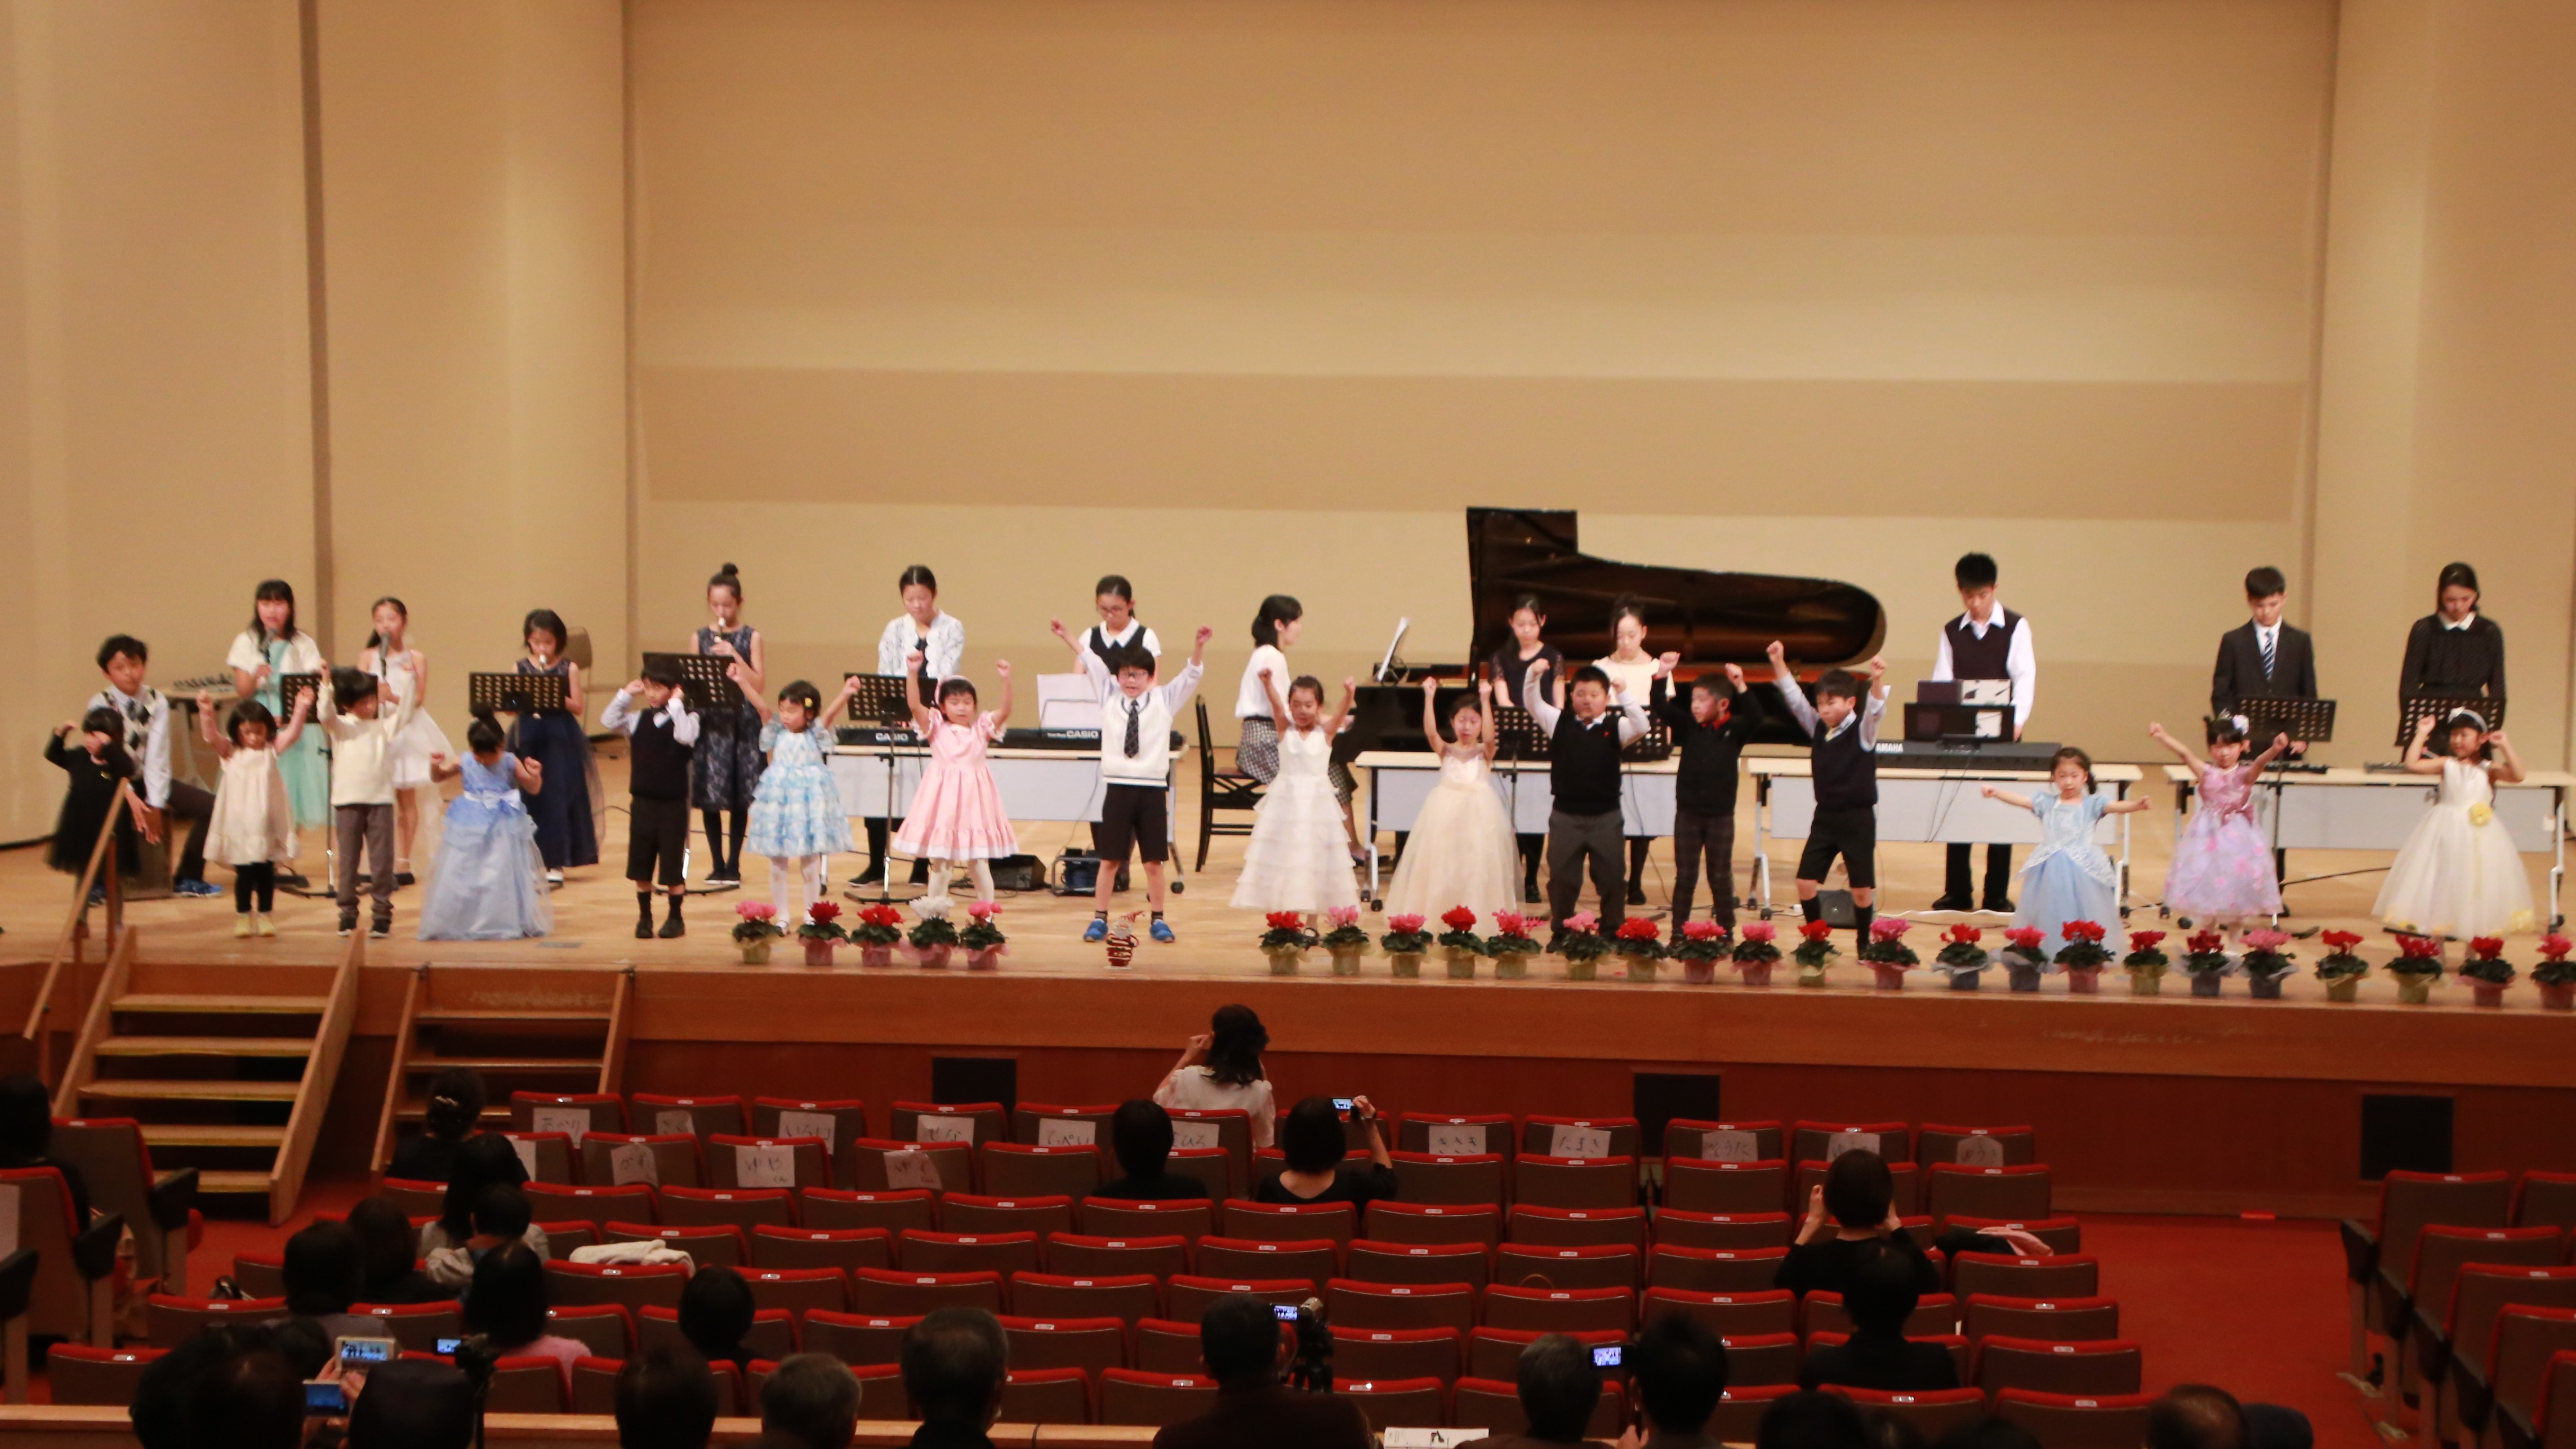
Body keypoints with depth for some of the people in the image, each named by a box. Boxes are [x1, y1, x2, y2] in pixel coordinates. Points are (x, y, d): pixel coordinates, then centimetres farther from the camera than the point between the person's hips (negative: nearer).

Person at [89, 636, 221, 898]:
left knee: (211, 806, -12)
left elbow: (157, 755, -12)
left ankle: (188, 879, 0)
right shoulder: (100, 705, -11)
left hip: (150, 779, 4)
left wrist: (156, 804, -20)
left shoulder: (156, 702, -5)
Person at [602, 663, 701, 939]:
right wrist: (625, 695, -4)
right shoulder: (638, 719, 4)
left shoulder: (686, 717, -9)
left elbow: (685, 737, -28)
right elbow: (608, 722, -2)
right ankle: (644, 917, 21)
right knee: (641, 862, 9)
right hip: (642, 801, 4)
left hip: (673, 803, -4)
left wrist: (676, 705, -25)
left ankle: (675, 919, 16)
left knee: (673, 863, 4)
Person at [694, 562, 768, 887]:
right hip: (710, 723, 1)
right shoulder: (700, 638, 7)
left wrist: (734, 656, -14)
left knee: (740, 797, 1)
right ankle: (717, 864, 10)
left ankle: (733, 863, 10)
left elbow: (760, 685, -5)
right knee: (709, 796, 0)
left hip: (743, 723, -1)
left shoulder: (751, 637, 2)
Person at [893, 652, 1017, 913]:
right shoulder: (936, 728, 3)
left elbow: (1005, 711, -9)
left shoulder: (981, 729, 4)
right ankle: (934, 912, 15)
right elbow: (915, 705, -9)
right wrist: (914, 674, -21)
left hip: (973, 798, 0)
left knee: (978, 862, 3)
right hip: (943, 798, 0)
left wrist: (1005, 680, -22)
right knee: (939, 861, 8)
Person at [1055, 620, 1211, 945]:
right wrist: (1066, 637, -1)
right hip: (1117, 786, 0)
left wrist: (1200, 646, -19)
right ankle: (1099, 919, 14)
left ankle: (1158, 920, 17)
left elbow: (1192, 674, -3)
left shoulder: (1165, 700, 5)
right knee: (1110, 859, 5)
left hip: (1153, 787, 0)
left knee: (1154, 860, 7)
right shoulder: (1110, 697, 7)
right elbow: (1091, 662, 3)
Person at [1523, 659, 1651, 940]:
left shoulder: (1615, 728, -2)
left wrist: (1623, 692, -27)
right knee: (1562, 877, 8)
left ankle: (1612, 932, 20)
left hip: (1606, 817, -1)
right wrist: (1533, 675, -24)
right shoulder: (1559, 722, 2)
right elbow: (1533, 703, -6)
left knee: (1611, 877, 6)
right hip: (1565, 816, 1)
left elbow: (1641, 726, -19)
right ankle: (1560, 932, 20)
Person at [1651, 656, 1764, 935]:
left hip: (1720, 815, -2)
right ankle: (1678, 934, 12)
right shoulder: (1688, 726, 1)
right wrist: (1662, 676, -17)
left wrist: (1741, 688, -34)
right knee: (1685, 877, 7)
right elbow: (1659, 708, -4)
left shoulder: (1735, 729, -5)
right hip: (1687, 813, 2)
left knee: (1721, 878, 8)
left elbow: (1756, 717, -21)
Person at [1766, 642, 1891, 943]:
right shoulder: (1818, 728, 4)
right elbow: (1795, 698, 2)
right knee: (1806, 882, 0)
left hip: (1858, 819, -5)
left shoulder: (1863, 731, -9)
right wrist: (1779, 664, -8)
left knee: (1862, 889, 3)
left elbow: (1876, 709, -27)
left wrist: (1878, 681, -47)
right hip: (1825, 817, 5)